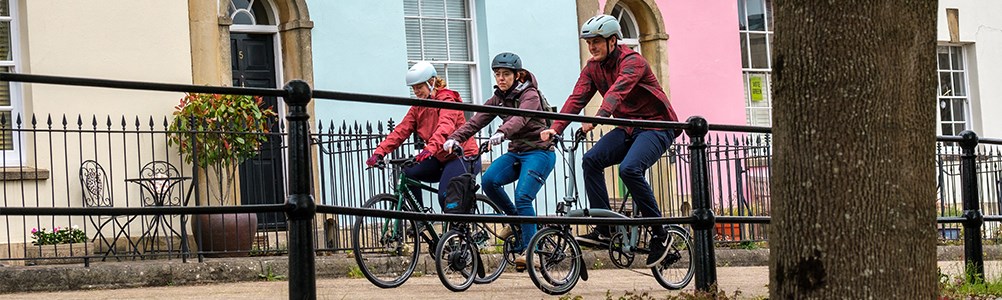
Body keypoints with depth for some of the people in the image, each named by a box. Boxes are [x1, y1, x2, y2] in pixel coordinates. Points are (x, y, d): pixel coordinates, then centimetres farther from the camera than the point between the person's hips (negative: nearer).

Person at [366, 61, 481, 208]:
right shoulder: (417, 108, 9)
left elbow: (445, 127, -32)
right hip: (441, 159, 7)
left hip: (462, 157, -7)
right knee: (408, 173, -14)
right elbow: (401, 130, -3)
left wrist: (430, 149, -49)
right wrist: (379, 152, -18)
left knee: (445, 197, -24)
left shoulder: (447, 100, -13)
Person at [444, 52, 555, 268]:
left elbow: (520, 118, -33)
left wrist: (501, 133, -52)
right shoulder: (498, 99, 8)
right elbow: (476, 122, -2)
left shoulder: (530, 95, -12)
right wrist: (455, 138, -19)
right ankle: (515, 219, 3)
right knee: (489, 180, -20)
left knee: (522, 197, -23)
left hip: (539, 152, -6)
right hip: (516, 152, 6)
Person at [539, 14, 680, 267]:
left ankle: (659, 233, -15)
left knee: (629, 168, -30)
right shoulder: (592, 68, 3)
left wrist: (597, 119, -54)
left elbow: (618, 91, -37)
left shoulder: (632, 62, -19)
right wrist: (555, 128, -24)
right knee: (591, 160, -16)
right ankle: (603, 230, -13)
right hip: (628, 128, 7)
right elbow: (577, 98, -8)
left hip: (656, 125, -7)